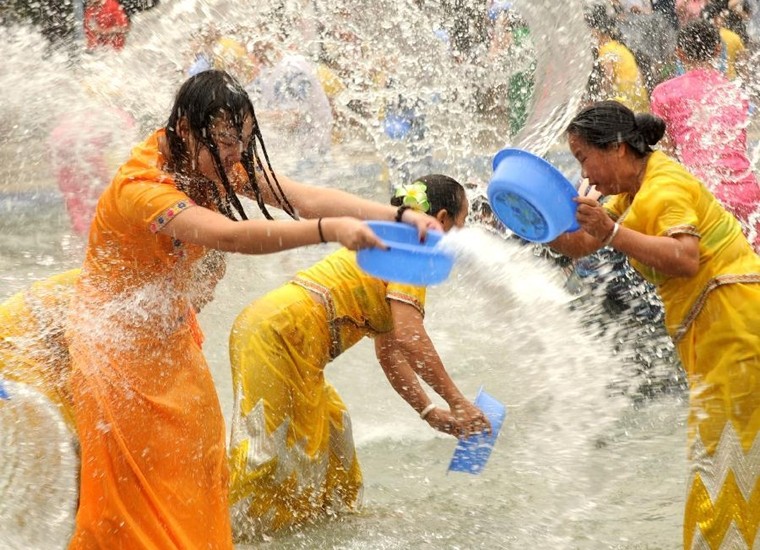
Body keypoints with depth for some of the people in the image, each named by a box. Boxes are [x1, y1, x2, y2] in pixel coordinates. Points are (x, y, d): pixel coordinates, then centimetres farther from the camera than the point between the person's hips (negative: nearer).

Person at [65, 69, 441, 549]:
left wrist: (399, 216, -30)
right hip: (118, 343, -7)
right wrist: (330, 230, -55)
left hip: (170, 335, 7)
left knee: (199, 466, 7)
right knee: (138, 488, -3)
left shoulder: (219, 162, -7)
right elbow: (230, 236, -44)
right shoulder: (142, 186, -31)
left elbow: (305, 197, -17)